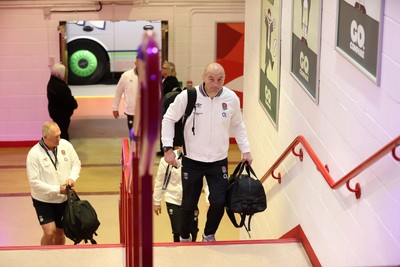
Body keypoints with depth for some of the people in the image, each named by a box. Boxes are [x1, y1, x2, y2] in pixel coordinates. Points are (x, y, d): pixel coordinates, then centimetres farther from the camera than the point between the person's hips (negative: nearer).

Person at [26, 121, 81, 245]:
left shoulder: (65, 145, -8)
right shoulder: (34, 154, -21)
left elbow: (76, 163, 6)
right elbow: (34, 182, -20)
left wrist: (72, 178, -14)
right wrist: (57, 189, -23)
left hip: (64, 199, 4)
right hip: (43, 200, -4)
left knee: (60, 232, 16)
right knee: (49, 232, -16)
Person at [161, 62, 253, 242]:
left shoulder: (231, 98, -7)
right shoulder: (188, 96, -15)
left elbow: (237, 126, 11)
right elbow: (169, 119, -4)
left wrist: (245, 150, 7)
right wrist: (168, 148, -10)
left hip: (219, 161, 2)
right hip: (192, 161, -2)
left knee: (219, 202, -4)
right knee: (189, 204, 8)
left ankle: (209, 235, 24)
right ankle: (184, 238, 34)